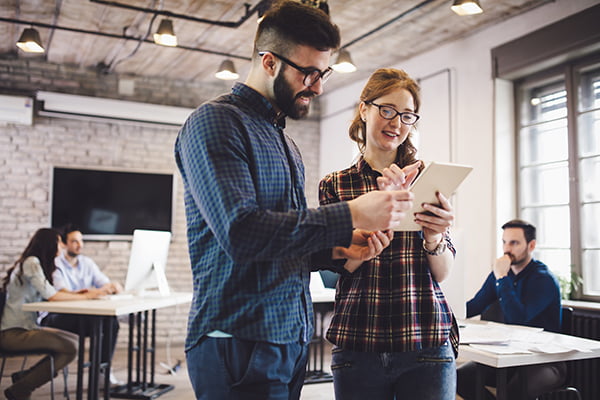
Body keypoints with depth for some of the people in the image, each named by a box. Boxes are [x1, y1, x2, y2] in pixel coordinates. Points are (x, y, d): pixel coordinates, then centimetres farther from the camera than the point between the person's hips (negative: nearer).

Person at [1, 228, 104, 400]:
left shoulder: (35, 263, 17)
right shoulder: (31, 263, -12)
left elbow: (51, 294, 13)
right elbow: (51, 295, -19)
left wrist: (81, 293, 3)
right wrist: (85, 296, -10)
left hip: (27, 327, 10)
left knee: (76, 342, 1)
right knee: (70, 347, -20)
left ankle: (24, 377, 5)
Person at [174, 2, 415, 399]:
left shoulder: (284, 142, 17)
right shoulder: (215, 122, -10)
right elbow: (241, 232, -24)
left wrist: (338, 249, 1)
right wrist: (351, 216, -22)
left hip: (291, 339, 8)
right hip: (240, 346, -8)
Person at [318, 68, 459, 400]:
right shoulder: (334, 185, 5)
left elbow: (442, 273, 2)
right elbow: (341, 265, -7)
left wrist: (433, 238, -19)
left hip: (427, 344, 1)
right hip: (357, 345, 0)